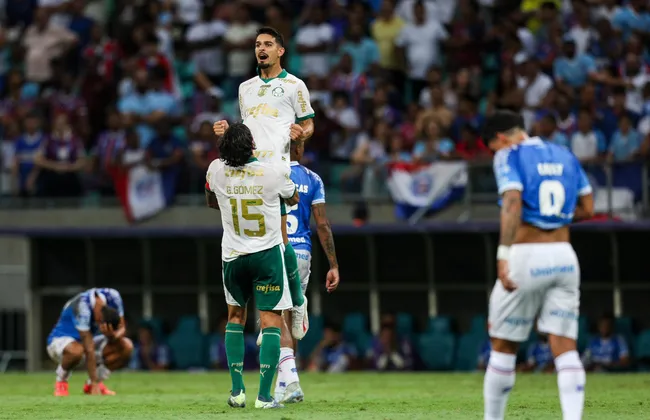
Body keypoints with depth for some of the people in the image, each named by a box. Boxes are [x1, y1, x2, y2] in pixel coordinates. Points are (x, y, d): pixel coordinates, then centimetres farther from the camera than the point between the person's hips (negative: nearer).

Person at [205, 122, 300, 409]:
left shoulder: (216, 170, -8)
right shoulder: (274, 173, -14)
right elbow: (293, 200, 8)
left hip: (233, 256, 3)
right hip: (268, 255, -3)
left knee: (235, 317, 19)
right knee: (271, 321, 0)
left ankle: (237, 390, 11)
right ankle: (264, 395, -9)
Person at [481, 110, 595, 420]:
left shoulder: (509, 156, -2)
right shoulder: (565, 156, 14)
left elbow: (512, 204, -18)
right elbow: (587, 209, 14)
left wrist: (503, 254, -24)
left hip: (527, 256, -5)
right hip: (564, 257, 5)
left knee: (503, 346, 9)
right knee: (565, 348, -1)